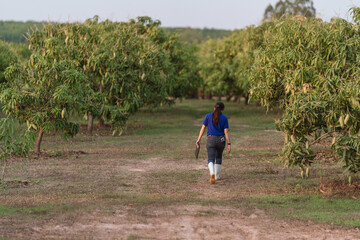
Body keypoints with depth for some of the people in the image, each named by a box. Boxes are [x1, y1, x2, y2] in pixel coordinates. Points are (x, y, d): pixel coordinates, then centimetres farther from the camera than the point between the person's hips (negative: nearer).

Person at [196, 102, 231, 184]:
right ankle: (217, 176, 29)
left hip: (211, 140, -1)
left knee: (211, 160, -3)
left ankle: (212, 174, -32)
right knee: (218, 157, 26)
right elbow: (226, 132, -8)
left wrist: (198, 140, 1)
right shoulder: (224, 118, -3)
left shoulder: (208, 116, -3)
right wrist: (229, 144, -7)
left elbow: (203, 128, -3)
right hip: (221, 140, 1)